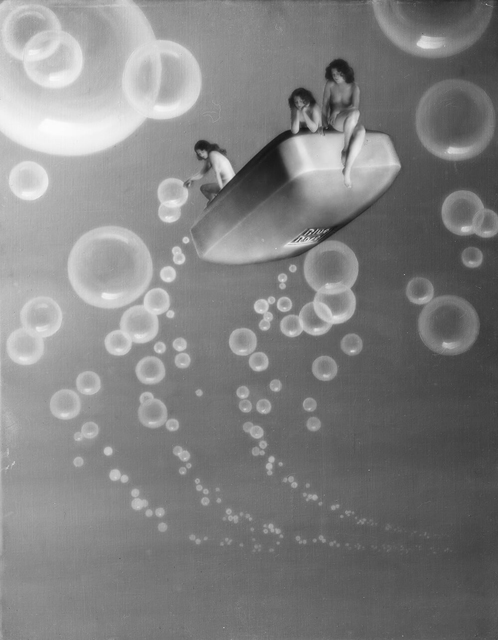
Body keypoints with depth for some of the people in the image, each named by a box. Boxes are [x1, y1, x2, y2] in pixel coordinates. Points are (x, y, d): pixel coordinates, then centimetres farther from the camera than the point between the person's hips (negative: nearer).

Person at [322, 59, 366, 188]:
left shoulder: (354, 87, 3)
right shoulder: (330, 85, 3)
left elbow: (355, 106, -10)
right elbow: (325, 105, 9)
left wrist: (338, 110, -22)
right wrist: (325, 122, 3)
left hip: (351, 124, 2)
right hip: (336, 121, -2)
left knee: (361, 130, -39)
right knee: (355, 113, -38)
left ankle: (347, 169, -39)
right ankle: (345, 148, -31)